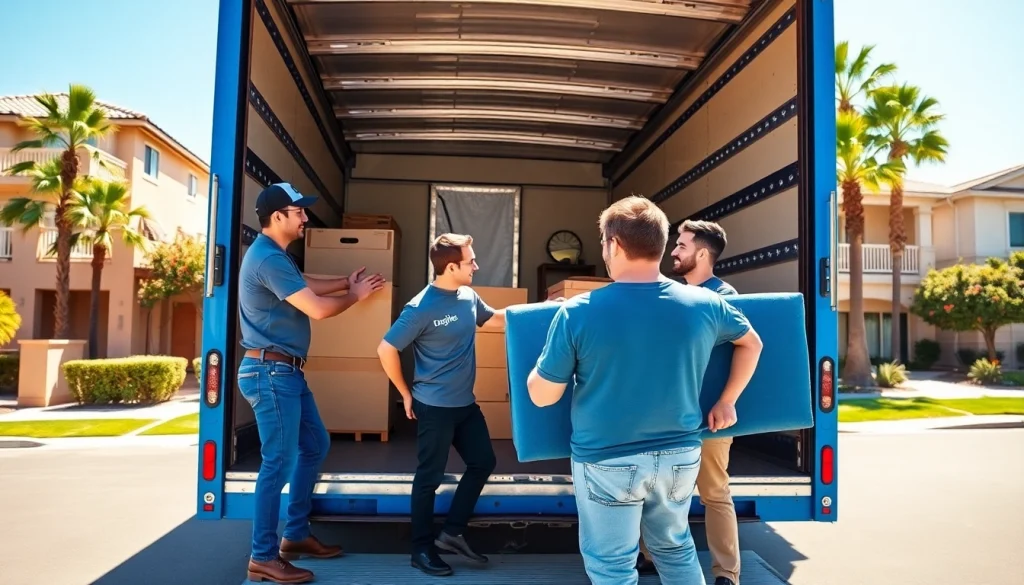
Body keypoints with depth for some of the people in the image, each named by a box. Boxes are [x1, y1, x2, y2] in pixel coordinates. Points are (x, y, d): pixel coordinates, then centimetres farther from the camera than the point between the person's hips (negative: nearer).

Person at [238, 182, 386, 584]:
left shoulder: (274, 255, 15)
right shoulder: (268, 258, -19)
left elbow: (304, 286, 28)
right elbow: (317, 308, -21)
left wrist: (346, 282, 16)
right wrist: (356, 295, -4)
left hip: (286, 371, 11)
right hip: (271, 372, -11)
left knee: (315, 446, 16)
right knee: (280, 461, -4)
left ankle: (295, 535, 27)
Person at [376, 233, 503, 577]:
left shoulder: (468, 296, 1)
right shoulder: (421, 308, -21)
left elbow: (494, 317, 21)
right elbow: (386, 350, -16)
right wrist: (406, 394, -8)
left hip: (466, 404, 8)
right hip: (434, 407, -8)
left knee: (483, 463, 14)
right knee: (429, 478, 5)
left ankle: (452, 533, 27)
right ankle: (422, 549, 22)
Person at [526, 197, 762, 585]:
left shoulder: (577, 312, -17)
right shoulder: (704, 305, -5)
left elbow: (541, 396, -10)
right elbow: (752, 344, 14)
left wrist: (540, 363, 10)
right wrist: (727, 402, 21)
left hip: (606, 462, -4)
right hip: (680, 455, 4)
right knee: (676, 547, 26)